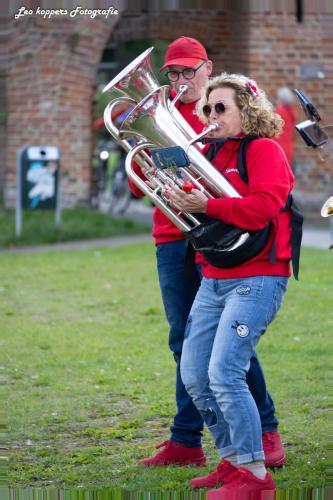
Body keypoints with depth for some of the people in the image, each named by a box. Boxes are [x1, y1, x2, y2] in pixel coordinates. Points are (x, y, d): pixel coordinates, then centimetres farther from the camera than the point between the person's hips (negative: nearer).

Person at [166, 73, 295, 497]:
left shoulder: (263, 149, -7)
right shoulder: (211, 152, 16)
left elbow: (262, 207, -21)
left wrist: (206, 206, -22)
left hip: (256, 278, -9)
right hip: (214, 279, 9)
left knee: (224, 373, -18)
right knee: (194, 376, 7)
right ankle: (231, 461, 20)